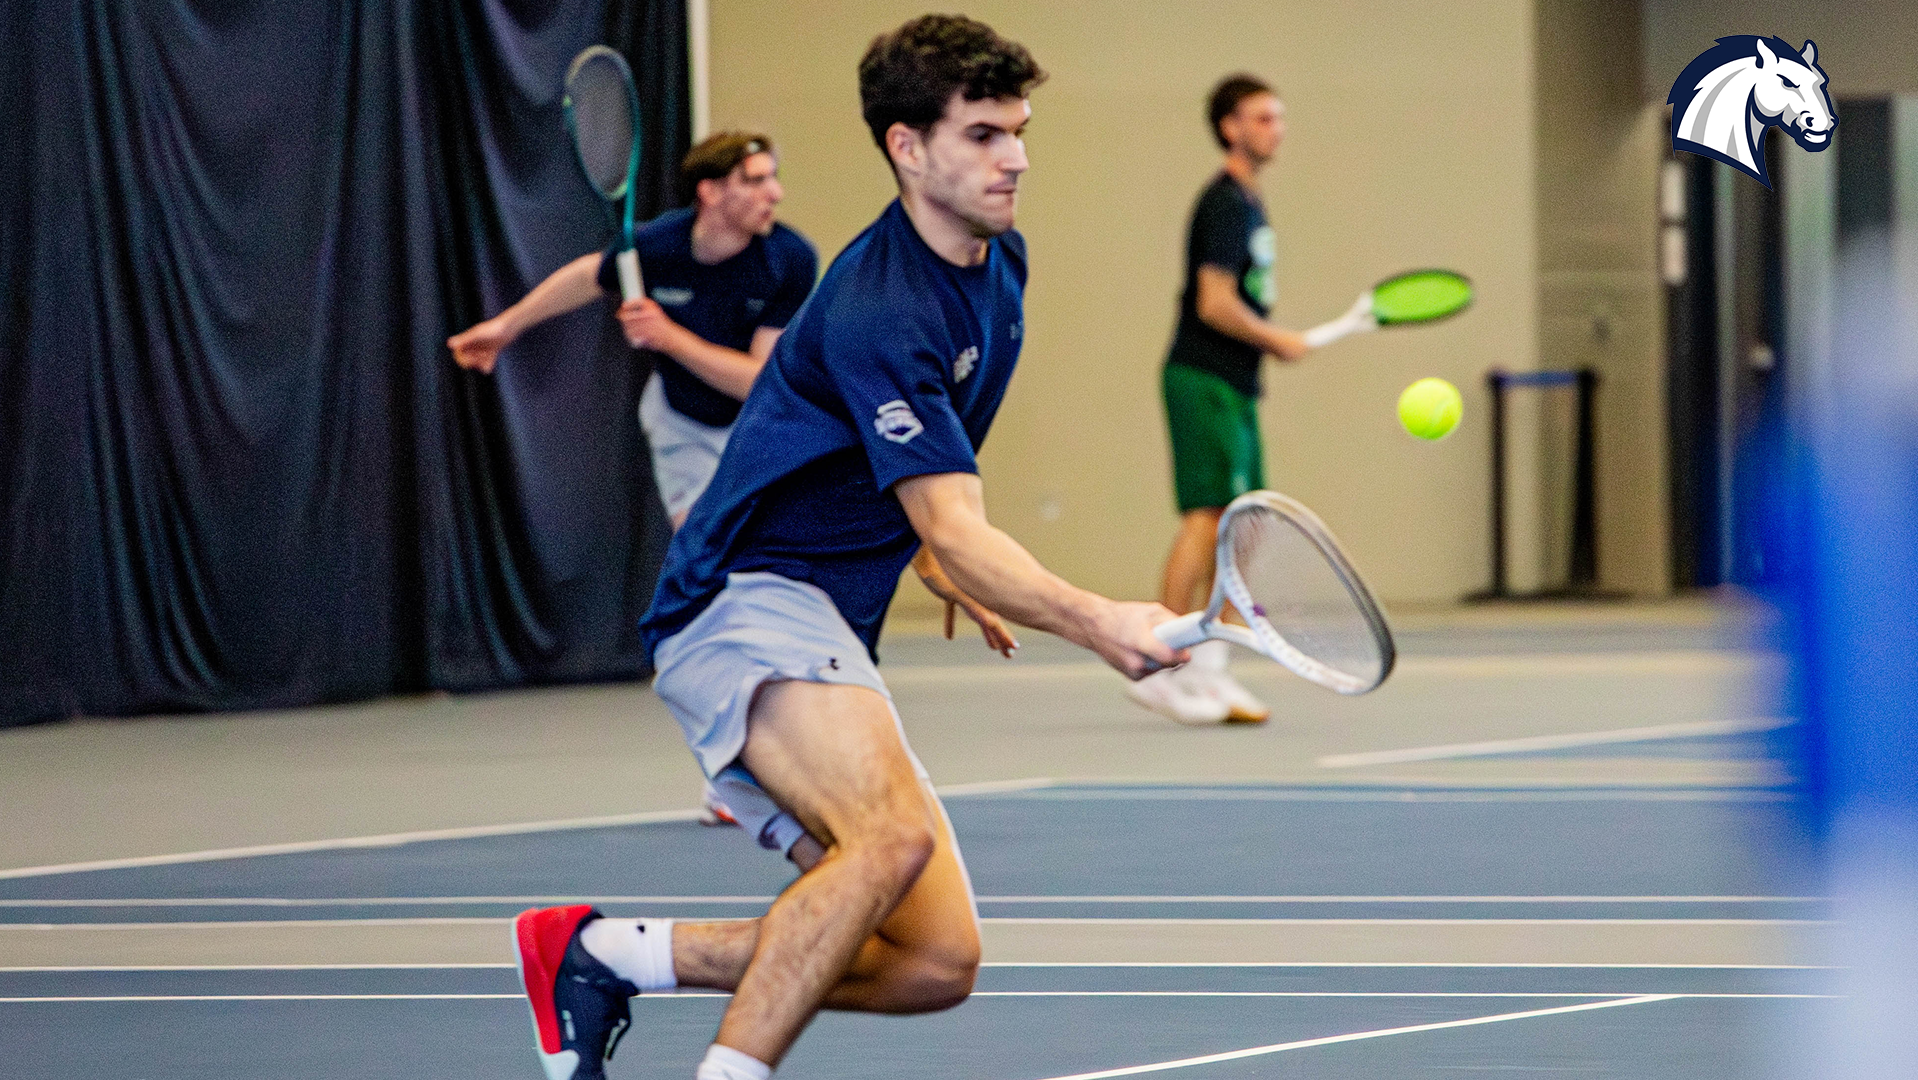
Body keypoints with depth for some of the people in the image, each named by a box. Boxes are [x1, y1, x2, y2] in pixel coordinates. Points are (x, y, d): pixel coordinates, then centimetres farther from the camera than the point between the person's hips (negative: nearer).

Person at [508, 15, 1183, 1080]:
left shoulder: (999, 262, 10)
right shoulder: (879, 310, -21)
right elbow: (955, 532, -27)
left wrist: (963, 572, 27)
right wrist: (1095, 623, -41)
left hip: (826, 637, 10)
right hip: (742, 603, -10)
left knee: (938, 962, -1)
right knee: (895, 833, -37)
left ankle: (602, 953, 7)